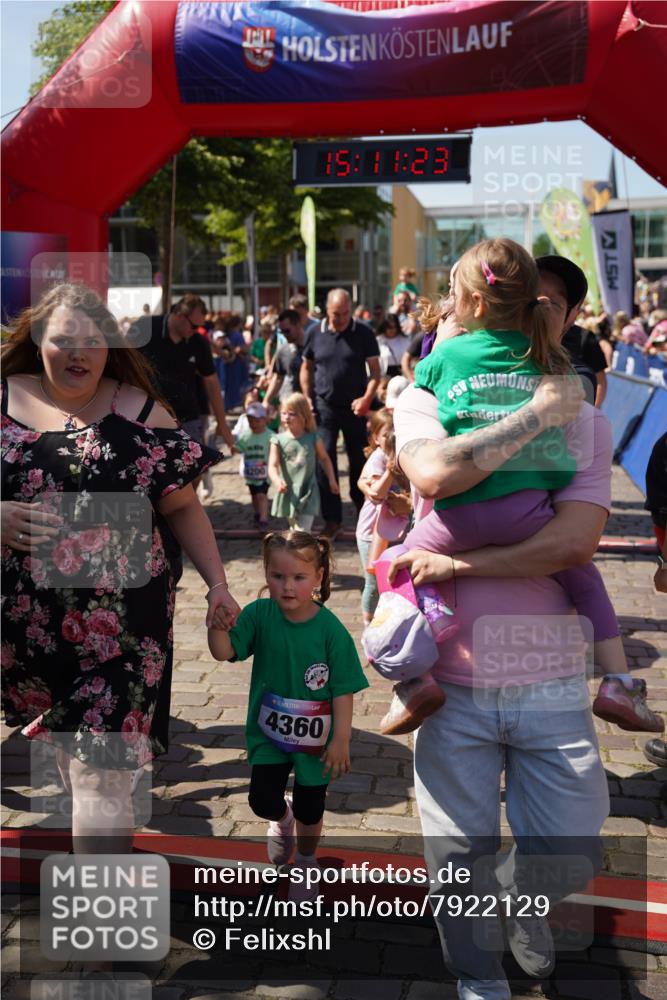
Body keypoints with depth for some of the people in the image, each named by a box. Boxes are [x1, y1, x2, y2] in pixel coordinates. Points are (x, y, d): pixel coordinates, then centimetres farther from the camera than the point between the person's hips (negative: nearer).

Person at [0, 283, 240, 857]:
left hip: (119, 621, -2)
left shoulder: (138, 410, 1)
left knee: (100, 771, -5)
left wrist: (217, 584, 0)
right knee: (66, 747, 16)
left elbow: (182, 506, 5)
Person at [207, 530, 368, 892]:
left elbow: (343, 689, -14)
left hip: (315, 737, -1)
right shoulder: (259, 614, -14)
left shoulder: (330, 629, -19)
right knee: (262, 800, -6)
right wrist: (217, 626, -42)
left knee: (309, 811, 14)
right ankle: (282, 819, 34)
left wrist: (341, 739, -14)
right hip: (268, 731, 1)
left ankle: (306, 859, 46)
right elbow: (224, 652, -21)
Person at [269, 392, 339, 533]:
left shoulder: (313, 438, -3)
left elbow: (324, 459, 12)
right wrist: (277, 481, -34)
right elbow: (273, 466, -15)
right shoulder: (278, 440, -5)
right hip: (288, 494, 1)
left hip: (308, 494, -1)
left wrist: (331, 480, 11)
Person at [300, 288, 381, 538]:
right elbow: (306, 368, 11)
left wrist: (367, 398, -16)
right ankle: (332, 519, 2)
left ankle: (361, 505, 31)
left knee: (359, 460, 10)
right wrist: (307, 400, 1)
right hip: (324, 406, 1)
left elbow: (375, 370, -2)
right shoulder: (315, 334, 2)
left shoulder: (364, 333, -3)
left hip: (355, 407, -1)